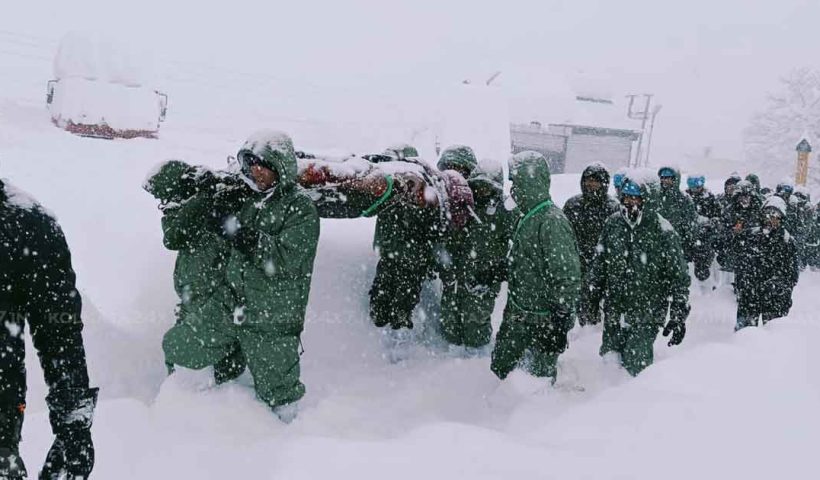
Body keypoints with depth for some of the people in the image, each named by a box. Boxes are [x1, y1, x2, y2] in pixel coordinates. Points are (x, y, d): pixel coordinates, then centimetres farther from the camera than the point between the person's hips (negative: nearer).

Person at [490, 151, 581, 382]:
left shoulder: (552, 221, -21)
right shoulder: (527, 216, 9)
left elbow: (567, 277, -22)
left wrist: (561, 322, -21)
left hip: (543, 319, -9)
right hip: (517, 314, 9)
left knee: (540, 376, 6)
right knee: (499, 368, 16)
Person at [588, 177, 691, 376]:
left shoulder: (663, 232, -11)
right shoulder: (613, 224, 2)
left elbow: (679, 277, -6)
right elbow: (600, 260, 16)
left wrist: (679, 316, -8)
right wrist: (593, 288, 14)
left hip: (646, 317, -4)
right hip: (613, 313, 5)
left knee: (636, 366, -7)